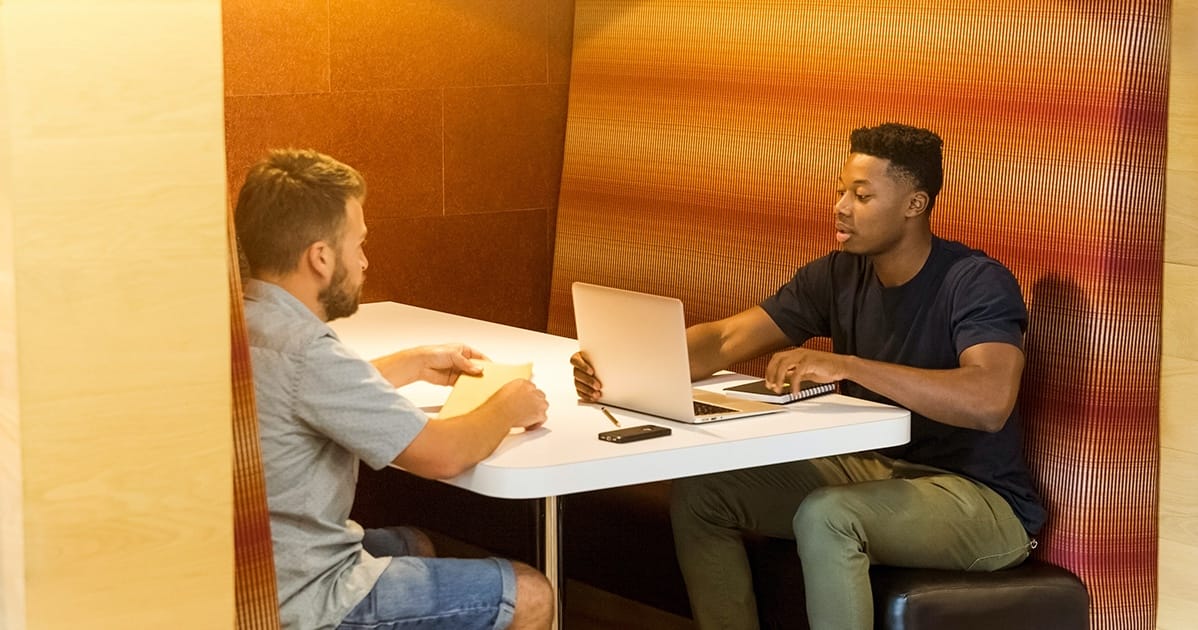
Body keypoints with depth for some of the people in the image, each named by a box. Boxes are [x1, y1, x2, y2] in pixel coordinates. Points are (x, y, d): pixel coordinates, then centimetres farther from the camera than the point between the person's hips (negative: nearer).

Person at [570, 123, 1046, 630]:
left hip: (978, 496, -7)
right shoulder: (839, 276, 2)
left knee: (824, 516, -34)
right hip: (873, 471, 7)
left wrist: (846, 366, -39)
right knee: (699, 490, -4)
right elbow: (725, 341, -2)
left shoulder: (979, 283, -18)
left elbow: (990, 401, -36)